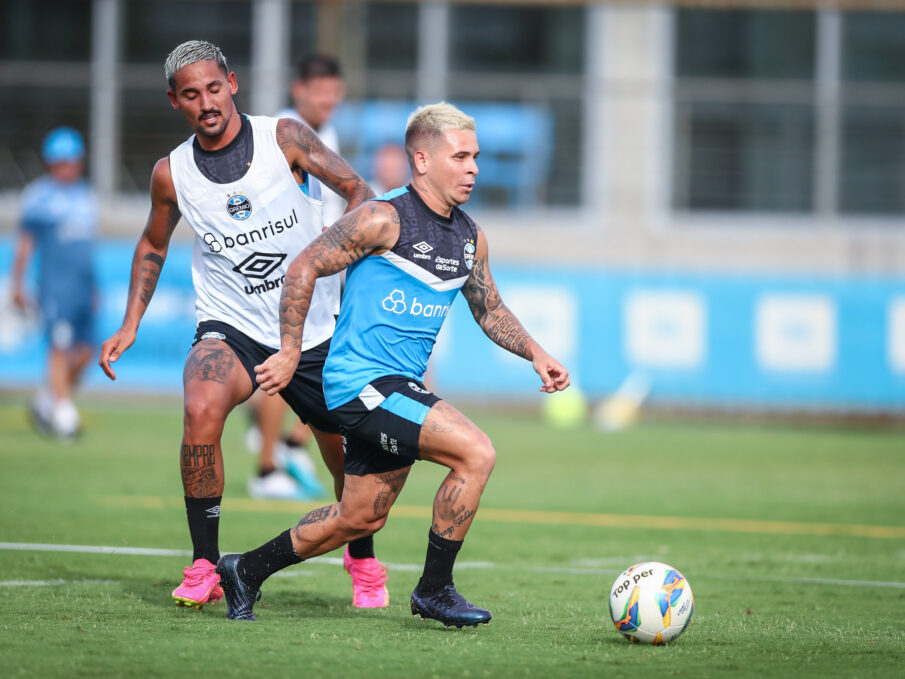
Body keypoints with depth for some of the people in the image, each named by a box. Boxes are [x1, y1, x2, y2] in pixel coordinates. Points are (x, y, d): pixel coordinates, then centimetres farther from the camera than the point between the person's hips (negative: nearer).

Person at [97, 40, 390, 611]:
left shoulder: (284, 137, -8)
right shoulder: (172, 173, -2)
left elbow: (358, 190, -2)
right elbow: (154, 244, 16)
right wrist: (131, 325, 8)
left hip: (314, 330, 1)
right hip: (231, 329, 0)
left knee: (350, 454, 8)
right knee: (202, 407, -31)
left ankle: (363, 560, 40)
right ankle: (204, 566, -20)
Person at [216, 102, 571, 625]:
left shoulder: (470, 238, 10)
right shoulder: (385, 219, -14)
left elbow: (490, 310, 23)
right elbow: (305, 269, -10)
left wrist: (535, 354, 7)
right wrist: (291, 353, -12)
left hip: (400, 387, 9)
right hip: (362, 381, -9)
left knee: (361, 518, 15)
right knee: (476, 452, -20)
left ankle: (246, 571, 32)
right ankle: (435, 590, -9)